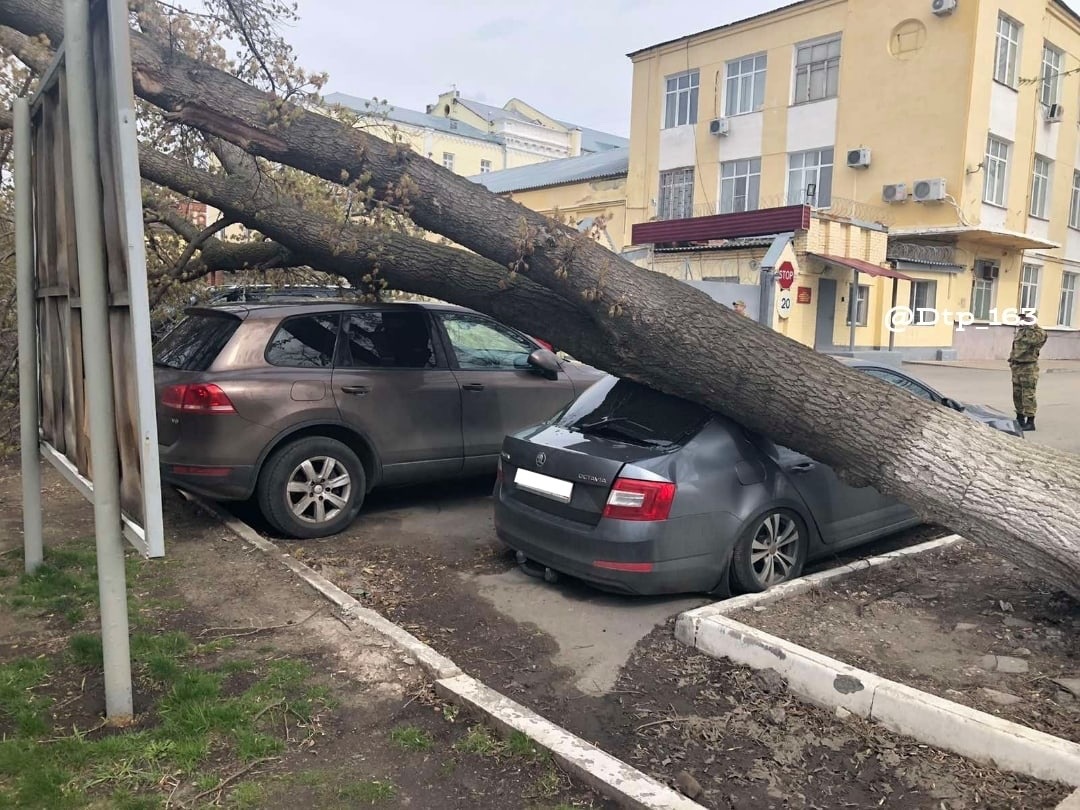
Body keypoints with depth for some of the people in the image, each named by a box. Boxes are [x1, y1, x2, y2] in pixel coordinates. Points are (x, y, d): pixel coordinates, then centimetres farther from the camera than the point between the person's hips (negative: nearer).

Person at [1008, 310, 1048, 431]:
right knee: (1017, 393, 14)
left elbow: (1031, 340, -27)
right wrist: (1012, 360, 20)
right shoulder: (1020, 331, 15)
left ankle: (1030, 422, -7)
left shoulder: (1040, 332, -7)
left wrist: (1031, 327, -17)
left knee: (1028, 394, -9)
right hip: (1017, 366, 8)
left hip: (1029, 367, -8)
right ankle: (1020, 418, 27)